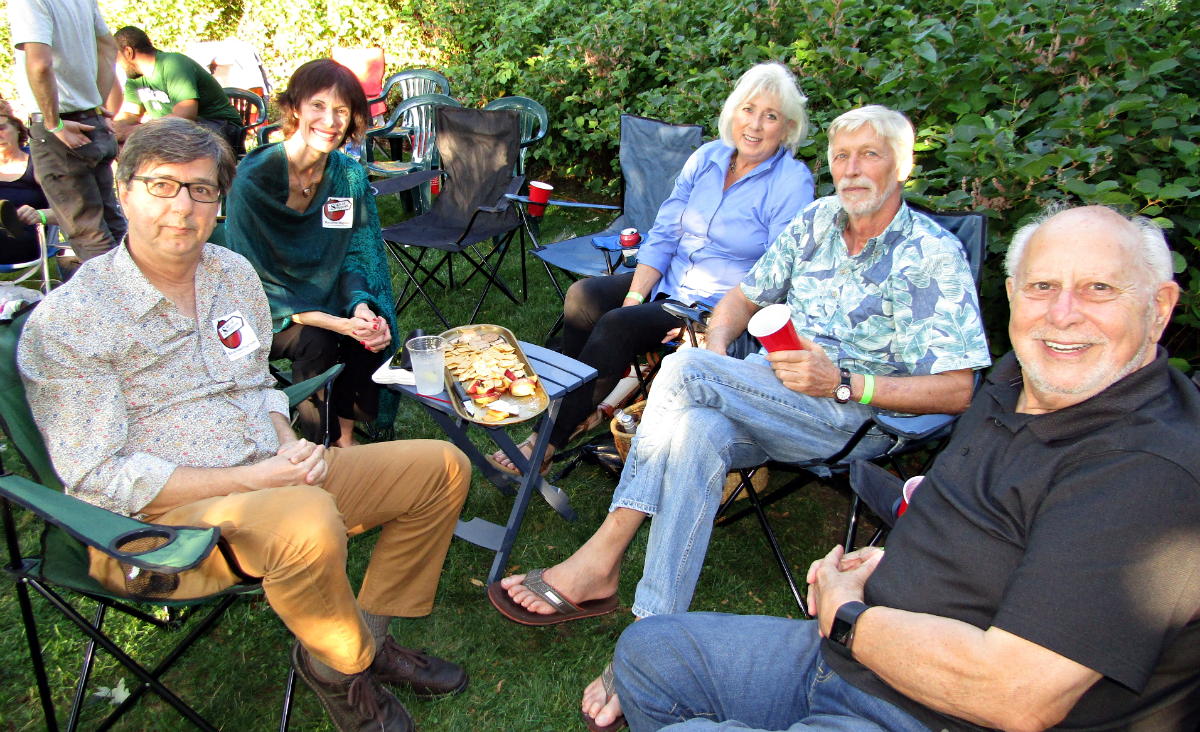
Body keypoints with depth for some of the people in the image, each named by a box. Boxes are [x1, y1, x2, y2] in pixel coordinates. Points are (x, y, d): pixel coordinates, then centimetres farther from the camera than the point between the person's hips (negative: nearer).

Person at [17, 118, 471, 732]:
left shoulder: (235, 274, 9)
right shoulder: (67, 322, -12)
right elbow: (97, 476, -15)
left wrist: (290, 448, -4)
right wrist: (250, 479, -20)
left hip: (271, 475, 7)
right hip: (156, 520, -7)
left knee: (442, 467, 2)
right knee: (308, 519, -39)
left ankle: (370, 629, 11)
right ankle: (338, 664, -6)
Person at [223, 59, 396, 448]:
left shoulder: (350, 175, -6)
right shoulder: (252, 179, -20)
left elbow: (356, 256, -1)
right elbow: (253, 283, -19)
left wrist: (360, 306, -25)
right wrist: (336, 322, -31)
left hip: (325, 302, 4)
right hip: (265, 314, -3)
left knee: (372, 330, -25)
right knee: (315, 341, -31)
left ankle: (345, 435, -5)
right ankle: (316, 441, -7)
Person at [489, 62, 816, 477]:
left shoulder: (792, 183, -10)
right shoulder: (706, 158, 6)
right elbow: (662, 235, 6)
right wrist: (635, 295, -8)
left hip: (719, 311, -6)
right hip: (668, 284, 6)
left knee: (617, 326, -25)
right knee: (584, 295, -16)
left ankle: (549, 443, -15)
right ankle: (583, 408, -5)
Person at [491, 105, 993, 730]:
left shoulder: (935, 256, -3)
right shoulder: (816, 220, 15)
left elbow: (956, 391, -9)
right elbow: (745, 296, 18)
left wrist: (843, 383, -19)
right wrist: (716, 350, -4)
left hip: (853, 417, -5)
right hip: (767, 396, 5)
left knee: (685, 369, -29)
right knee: (696, 432, -33)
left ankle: (601, 559, -23)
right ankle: (651, 640, -31)